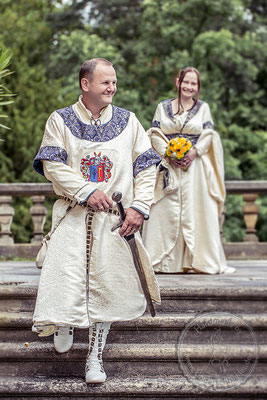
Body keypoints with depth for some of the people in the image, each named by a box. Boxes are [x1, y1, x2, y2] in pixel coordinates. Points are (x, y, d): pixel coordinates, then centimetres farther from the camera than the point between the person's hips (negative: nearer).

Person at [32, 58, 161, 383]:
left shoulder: (127, 121, 9)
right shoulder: (61, 120, 5)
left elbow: (146, 167, 6)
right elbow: (52, 164, -5)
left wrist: (139, 207, -6)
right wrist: (87, 191, -17)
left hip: (114, 218, 1)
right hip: (73, 216, -1)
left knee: (106, 283, -2)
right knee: (64, 279, -10)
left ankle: (95, 356, 12)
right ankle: (64, 323, 26)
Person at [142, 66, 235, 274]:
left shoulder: (203, 107, 11)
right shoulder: (163, 107, 11)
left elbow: (209, 135, 4)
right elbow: (155, 134, 4)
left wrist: (194, 152, -13)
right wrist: (168, 154, -11)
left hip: (195, 167, 0)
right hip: (168, 167, 0)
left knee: (196, 211, -4)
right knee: (166, 212, -3)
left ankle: (199, 260, 1)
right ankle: (164, 261, 2)